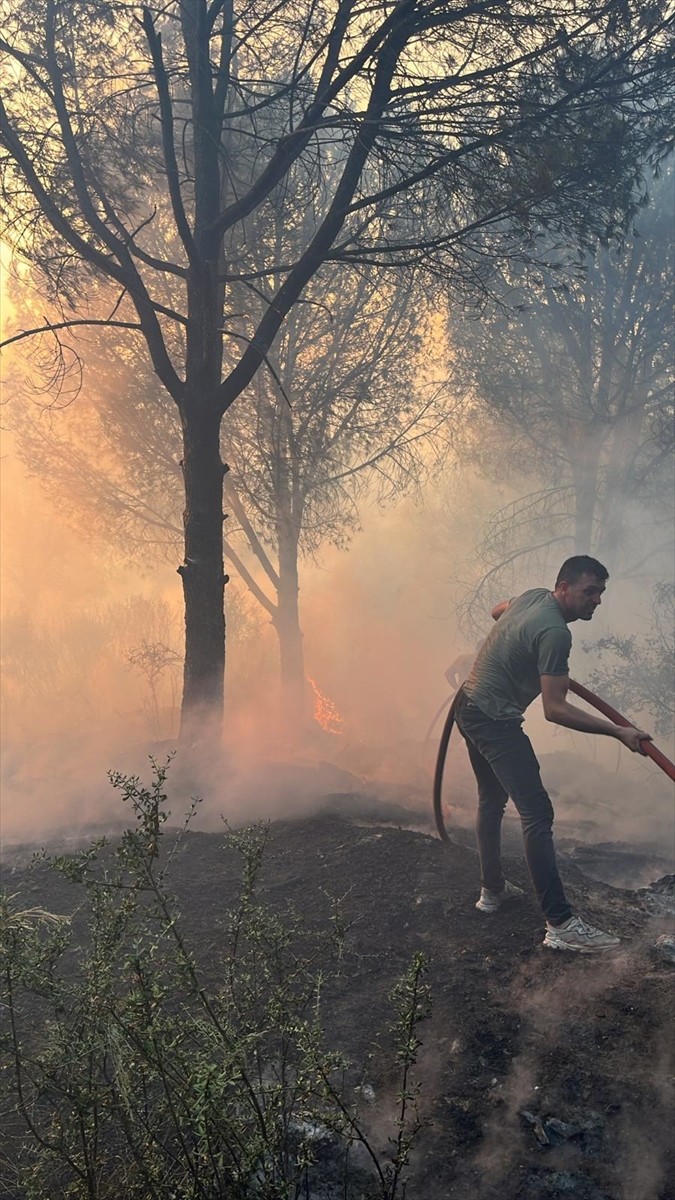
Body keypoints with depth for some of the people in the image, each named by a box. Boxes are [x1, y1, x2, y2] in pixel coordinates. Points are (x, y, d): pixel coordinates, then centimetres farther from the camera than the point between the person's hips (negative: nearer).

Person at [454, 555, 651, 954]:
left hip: (470, 709, 11)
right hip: (495, 721, -10)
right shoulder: (555, 633, -23)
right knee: (538, 814, -12)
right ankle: (561, 925, -12)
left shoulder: (535, 596, 5)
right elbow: (554, 709, -26)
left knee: (492, 800, 22)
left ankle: (492, 889, 35)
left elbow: (497, 610, 29)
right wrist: (618, 731, -25)